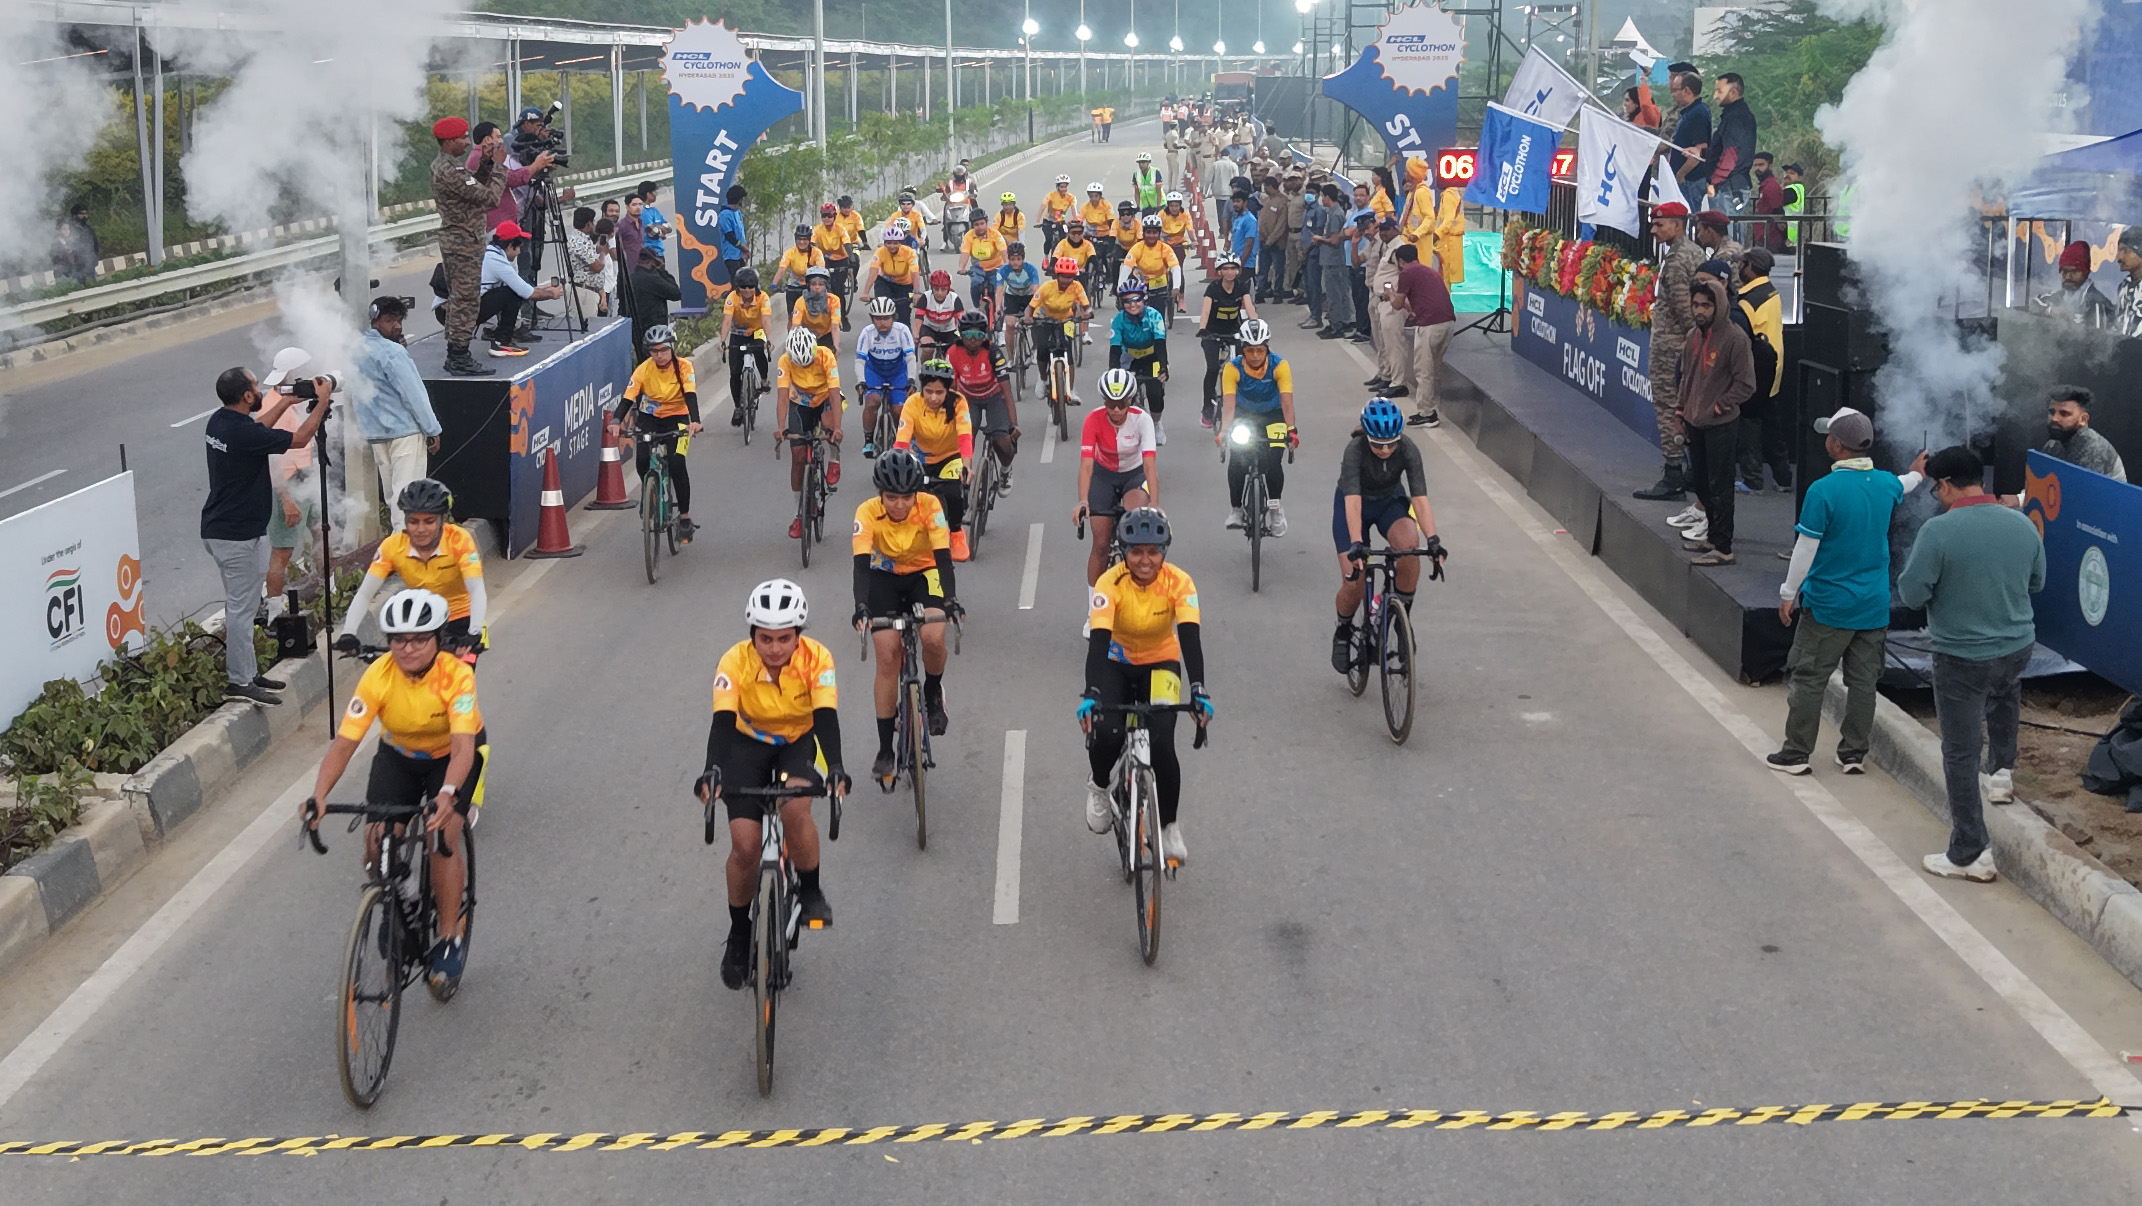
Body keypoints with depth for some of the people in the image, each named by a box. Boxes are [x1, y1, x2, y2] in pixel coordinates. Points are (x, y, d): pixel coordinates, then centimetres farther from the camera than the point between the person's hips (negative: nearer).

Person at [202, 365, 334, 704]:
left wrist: (286, 402, 28)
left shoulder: (219, 422, 5)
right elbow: (300, 438, -14)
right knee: (241, 606, -4)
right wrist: (323, 402, -3)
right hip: (238, 535, -10)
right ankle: (240, 682, 1)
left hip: (217, 529, 10)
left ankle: (247, 672, 24)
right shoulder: (244, 433, -23)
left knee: (242, 603, 17)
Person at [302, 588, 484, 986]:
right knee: (377, 840, -16)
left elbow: (463, 747, -41)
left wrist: (447, 794, -59)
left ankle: (450, 937, -3)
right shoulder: (378, 676, -27)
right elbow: (344, 744, -30)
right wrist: (317, 796, -45)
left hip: (452, 756, -2)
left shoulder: (456, 674, -32)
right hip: (399, 755, 3)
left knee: (442, 838, -21)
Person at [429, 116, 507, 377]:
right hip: (464, 243, -11)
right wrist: (498, 165, -14)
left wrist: (486, 163, 5)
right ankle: (460, 359, -4)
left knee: (457, 300, 15)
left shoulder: (442, 165, 11)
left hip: (452, 239, 11)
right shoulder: (450, 171, -22)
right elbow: (488, 196, -23)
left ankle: (454, 356, 20)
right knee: (466, 301, -6)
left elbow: (474, 186, 18)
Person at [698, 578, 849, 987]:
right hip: (749, 743, 1)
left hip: (799, 742, 0)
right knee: (745, 845, -11)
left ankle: (810, 891, -5)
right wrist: (712, 770, -52)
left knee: (795, 810, -31)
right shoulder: (735, 661, -27)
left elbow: (826, 717, -33)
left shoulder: (816, 659, -26)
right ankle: (739, 934, 12)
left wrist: (835, 767, -51)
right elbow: (722, 721, -34)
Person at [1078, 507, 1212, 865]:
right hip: (1116, 664, 0)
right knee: (1107, 736, -26)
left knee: (1161, 744, -20)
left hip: (1161, 664, 0)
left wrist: (1199, 690, -45)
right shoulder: (1110, 583, -25)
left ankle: (1170, 826, 3)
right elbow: (1098, 640, -35)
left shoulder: (1178, 582, -22)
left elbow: (1190, 637, -31)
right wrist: (1091, 694, -49)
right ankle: (1098, 787, 10)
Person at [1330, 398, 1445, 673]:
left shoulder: (1408, 449, -27)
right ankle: (1343, 633, 19)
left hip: (1391, 501, 2)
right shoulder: (1355, 449, -33)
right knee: (1354, 585, -13)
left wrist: (1433, 539, -45)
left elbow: (1420, 498, -32)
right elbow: (1352, 501, -42)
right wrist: (1356, 543, -55)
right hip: (1356, 504, -2)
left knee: (1410, 546, -32)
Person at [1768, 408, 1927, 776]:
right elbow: (1900, 486, 28)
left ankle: (1795, 754, 8)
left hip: (1828, 606, -5)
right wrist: (1917, 475, 52)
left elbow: (1805, 549, -17)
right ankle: (1854, 755, 19)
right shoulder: (1886, 485, 1)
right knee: (1863, 682, 12)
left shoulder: (1823, 490, -20)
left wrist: (1788, 594, -5)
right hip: (1874, 607, 5)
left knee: (1807, 680, 4)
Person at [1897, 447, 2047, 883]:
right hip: (2018, 648, 6)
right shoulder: (2022, 525, -3)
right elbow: (2036, 583, 11)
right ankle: (2001, 771, 45)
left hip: (1962, 659, -5)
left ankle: (1970, 854, 8)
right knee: (2005, 690, 41)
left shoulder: (1939, 531, -20)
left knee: (1960, 753, 3)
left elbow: (1912, 594, -16)